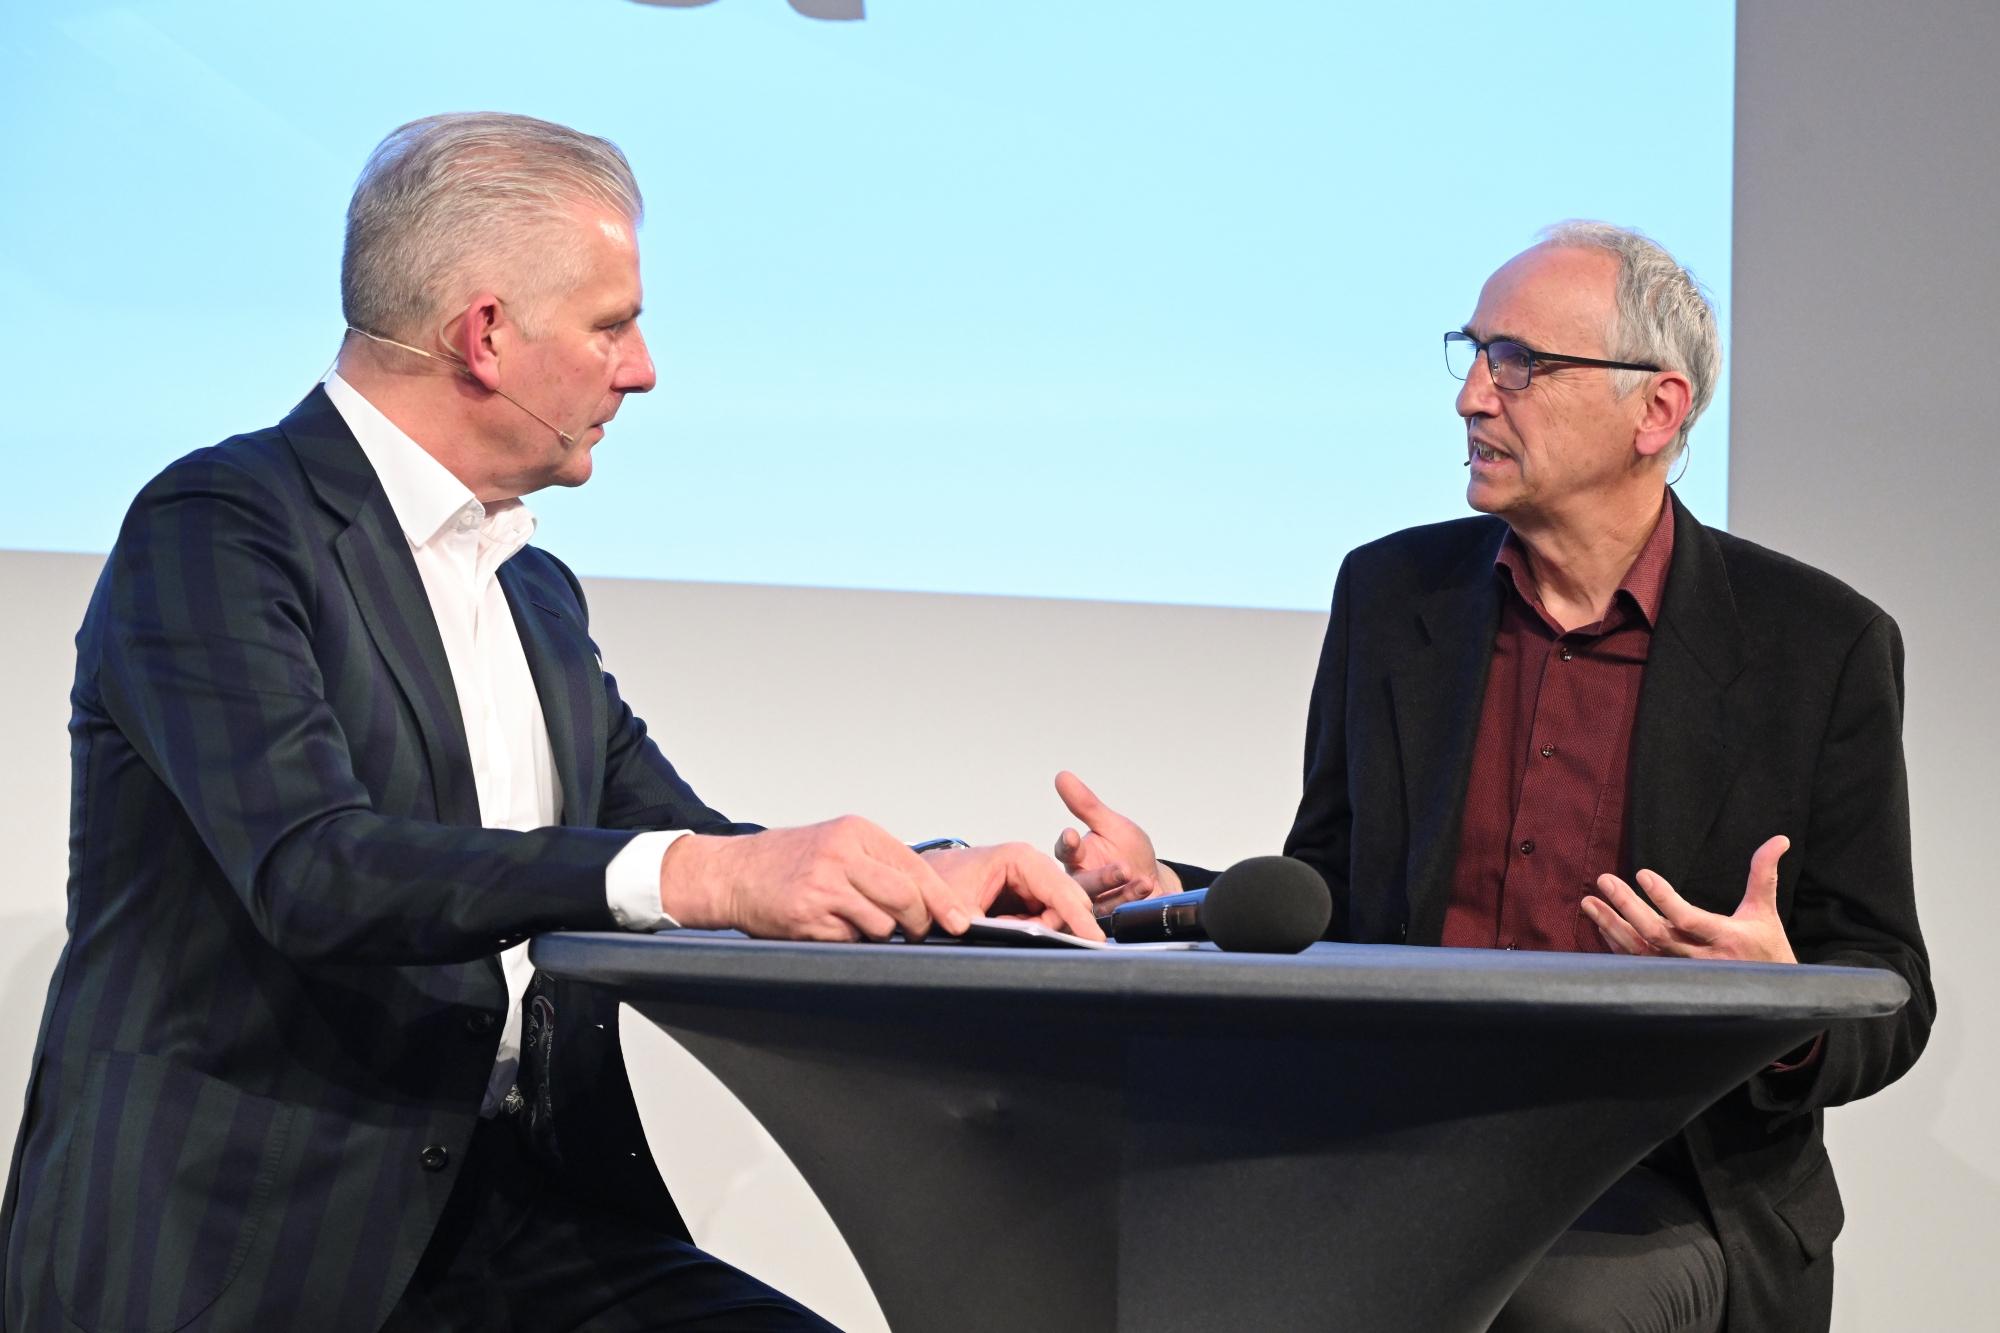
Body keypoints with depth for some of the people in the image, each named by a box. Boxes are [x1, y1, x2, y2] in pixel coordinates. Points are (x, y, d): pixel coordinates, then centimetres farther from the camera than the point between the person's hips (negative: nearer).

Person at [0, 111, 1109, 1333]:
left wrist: (929, 882, 1)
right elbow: (312, 868, -22)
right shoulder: (217, 527, -8)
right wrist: (707, 874, -32)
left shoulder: (537, 593, 20)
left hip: (510, 1218, 7)